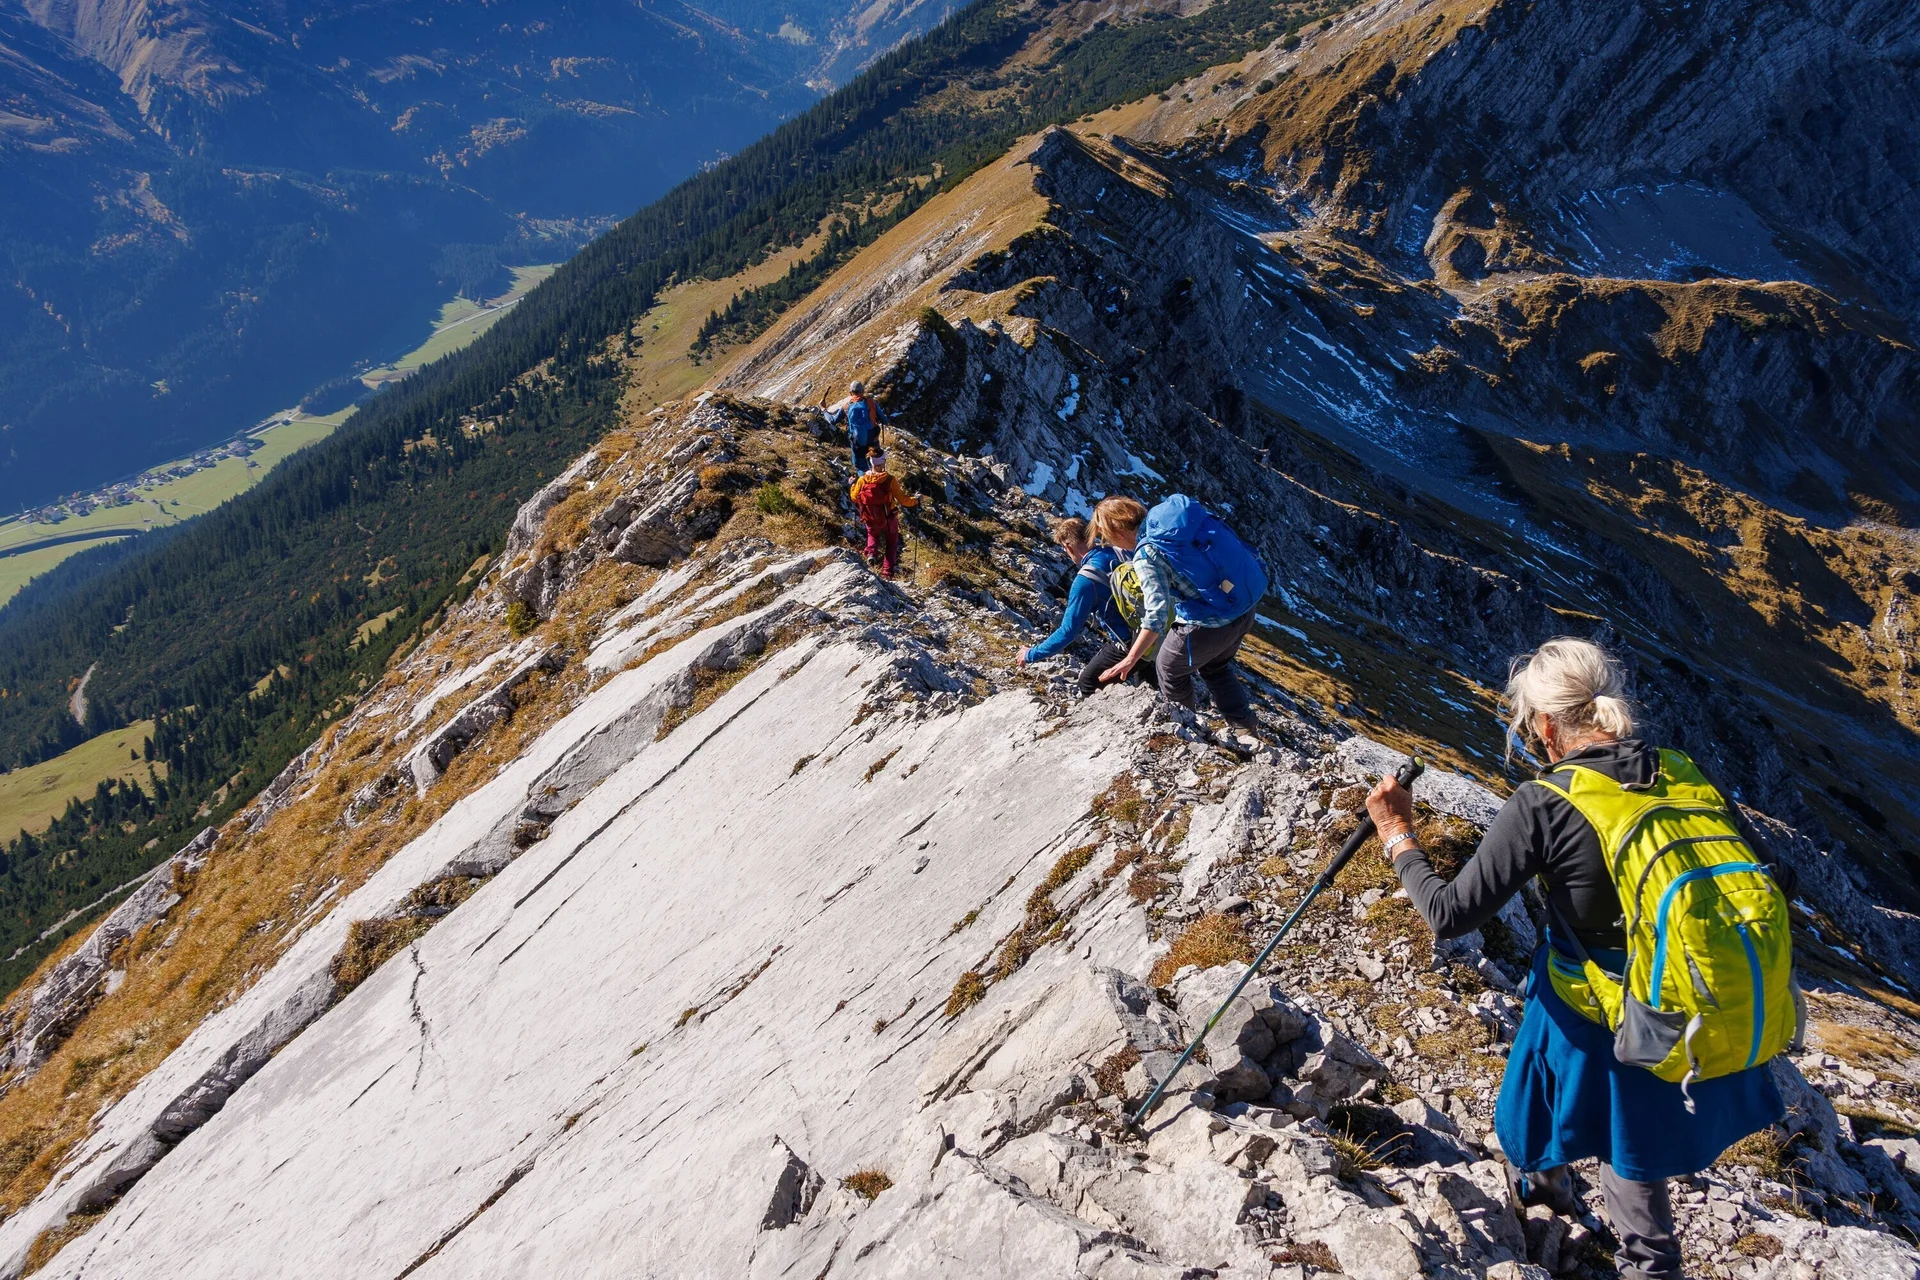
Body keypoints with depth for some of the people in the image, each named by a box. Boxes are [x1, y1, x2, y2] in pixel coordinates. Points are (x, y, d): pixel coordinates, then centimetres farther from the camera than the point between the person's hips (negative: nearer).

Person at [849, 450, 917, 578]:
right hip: (889, 519, -2)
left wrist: (853, 485, 19)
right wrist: (915, 501, 1)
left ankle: (871, 552, 8)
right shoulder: (889, 480, -24)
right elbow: (903, 500, -18)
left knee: (873, 535, 35)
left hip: (871, 520, 2)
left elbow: (855, 498, 0)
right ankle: (888, 571, 19)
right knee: (892, 543, 24)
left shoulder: (862, 480, -17)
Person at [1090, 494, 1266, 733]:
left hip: (1210, 623, -7)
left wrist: (1130, 660, -23)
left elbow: (1157, 614, -25)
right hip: (1246, 607, 7)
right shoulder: (1178, 511, 2)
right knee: (1215, 667, 32)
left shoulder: (1147, 555, -18)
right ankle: (1245, 725, 33)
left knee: (1169, 668, 20)